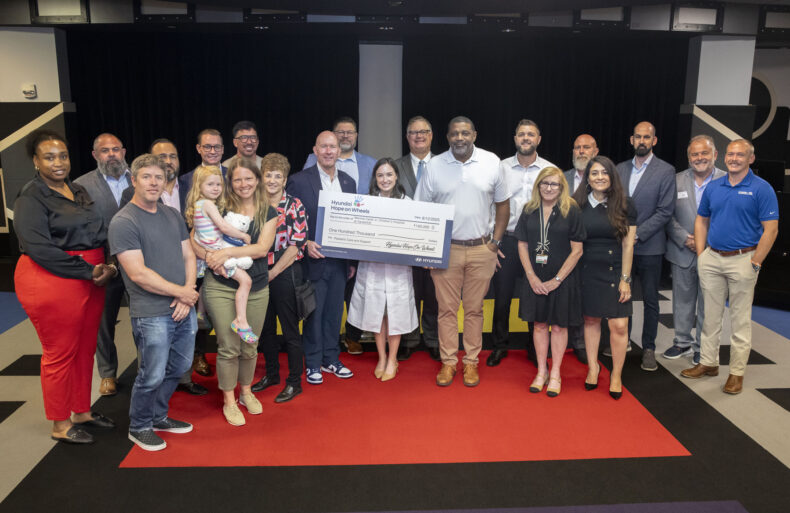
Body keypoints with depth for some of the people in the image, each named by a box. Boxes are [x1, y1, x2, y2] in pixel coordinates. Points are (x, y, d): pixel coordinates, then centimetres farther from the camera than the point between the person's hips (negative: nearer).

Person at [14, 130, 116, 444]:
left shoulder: (79, 191, 13)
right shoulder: (31, 198, -9)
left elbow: (99, 234, 16)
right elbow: (40, 250, -18)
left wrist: (109, 266, -2)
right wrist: (89, 271, -19)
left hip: (90, 281, 7)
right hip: (52, 284, -7)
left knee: (85, 349, 15)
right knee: (60, 354, 3)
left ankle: (83, 412, 31)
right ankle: (61, 426, 18)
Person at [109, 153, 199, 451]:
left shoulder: (173, 215, 12)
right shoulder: (123, 223, -11)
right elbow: (138, 274, -17)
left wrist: (187, 296, -4)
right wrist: (181, 292, -12)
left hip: (184, 309, 7)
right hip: (152, 315, -7)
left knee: (179, 368, 17)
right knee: (152, 375, 2)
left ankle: (158, 417, 38)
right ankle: (139, 427, 26)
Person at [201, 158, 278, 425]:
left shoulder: (268, 213, 4)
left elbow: (262, 248, -9)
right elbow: (194, 240, -2)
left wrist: (229, 251, -20)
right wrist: (210, 257, -21)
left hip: (256, 289, 2)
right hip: (221, 287, -1)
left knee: (249, 347, 13)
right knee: (228, 347, 2)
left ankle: (246, 392, 36)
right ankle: (229, 401, 20)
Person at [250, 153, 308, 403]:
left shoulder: (295, 206, -8)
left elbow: (296, 246, -12)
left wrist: (271, 274, -13)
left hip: (286, 273, -5)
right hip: (260, 274, 5)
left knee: (290, 330, 3)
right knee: (265, 327, 16)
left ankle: (294, 382, 16)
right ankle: (271, 373, 34)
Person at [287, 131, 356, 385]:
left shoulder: (349, 182, 8)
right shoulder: (299, 181, -7)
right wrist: (305, 243, -19)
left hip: (340, 260, 5)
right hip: (314, 259, -4)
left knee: (334, 312, 13)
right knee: (313, 314, 5)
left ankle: (330, 359, 28)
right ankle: (313, 363, 19)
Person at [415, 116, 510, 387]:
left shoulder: (492, 162, 1)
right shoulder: (435, 165, 0)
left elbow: (502, 204, 9)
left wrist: (495, 241, 2)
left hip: (481, 250, 1)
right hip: (445, 250, 0)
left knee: (474, 309, 8)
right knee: (447, 308, 4)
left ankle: (471, 362, 20)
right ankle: (448, 362, 17)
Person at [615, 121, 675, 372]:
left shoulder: (666, 171, -4)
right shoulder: (620, 169, 10)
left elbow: (665, 212, -9)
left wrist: (637, 234, -15)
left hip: (649, 246, -4)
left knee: (650, 300, 5)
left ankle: (648, 348, 17)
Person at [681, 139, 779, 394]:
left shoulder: (762, 189, -6)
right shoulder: (713, 187, 8)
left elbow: (771, 230, -9)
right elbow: (701, 221, 14)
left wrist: (755, 263, -13)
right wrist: (701, 255, 5)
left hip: (742, 259, -4)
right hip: (711, 259, 5)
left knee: (740, 320, 4)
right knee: (711, 315, 13)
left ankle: (737, 372, 13)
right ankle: (708, 363, 25)